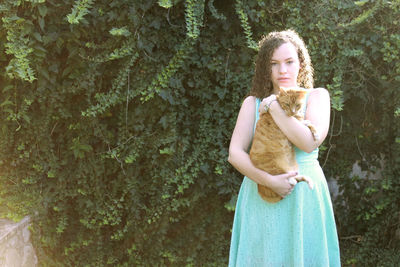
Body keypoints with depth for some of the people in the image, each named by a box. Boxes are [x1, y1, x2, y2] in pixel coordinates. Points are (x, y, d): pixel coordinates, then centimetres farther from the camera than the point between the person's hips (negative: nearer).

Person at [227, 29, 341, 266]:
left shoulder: (316, 96, 2)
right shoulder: (253, 103, 6)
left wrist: (274, 107, -11)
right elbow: (235, 153, -3)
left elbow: (309, 142, -14)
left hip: (304, 197, -1)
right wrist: (269, 180, -15)